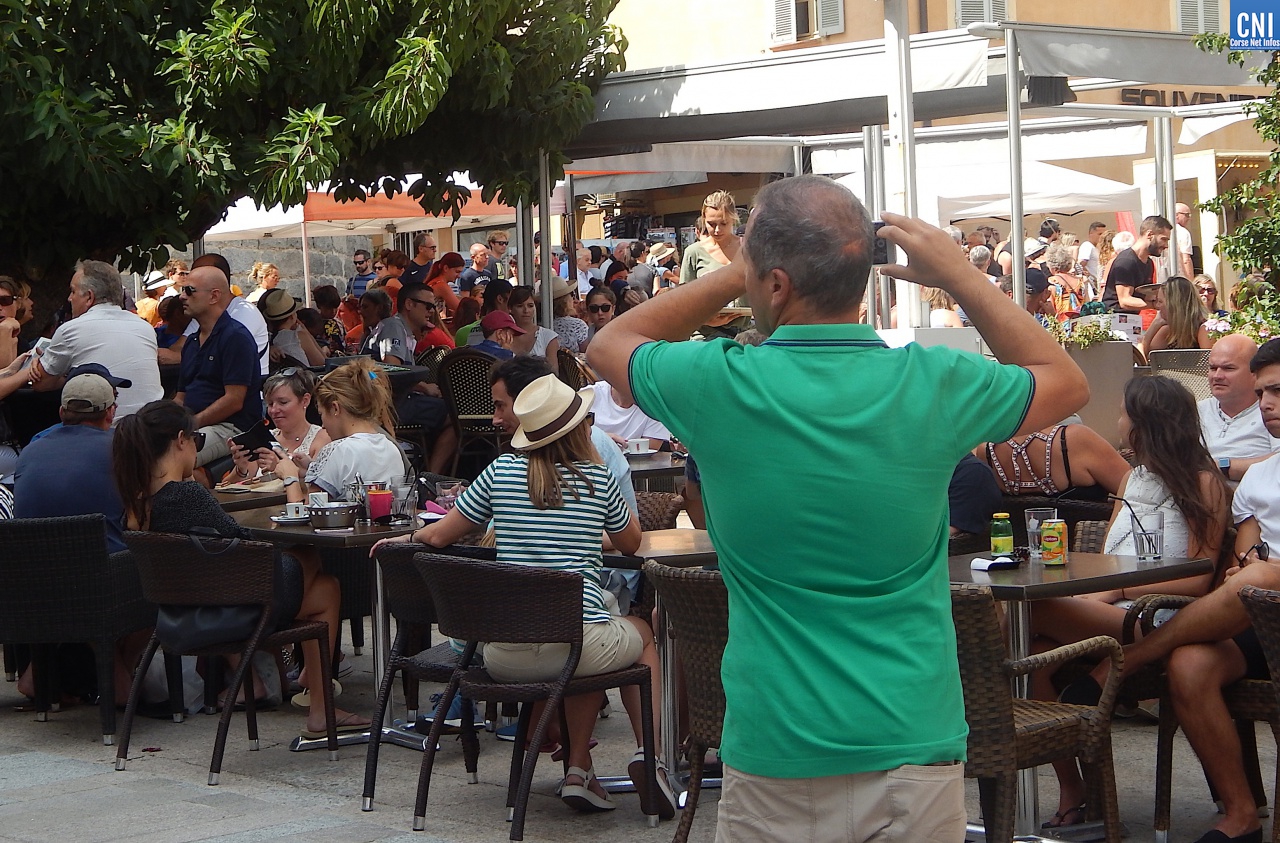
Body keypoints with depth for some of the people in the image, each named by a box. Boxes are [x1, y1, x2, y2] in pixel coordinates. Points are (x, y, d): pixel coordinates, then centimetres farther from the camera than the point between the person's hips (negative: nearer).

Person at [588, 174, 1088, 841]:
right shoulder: (933, 386, -9)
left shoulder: (718, 386, -12)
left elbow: (609, 345, 11)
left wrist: (735, 274, 9)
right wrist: (959, 275, 9)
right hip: (915, 748, 1)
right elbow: (1067, 382, 13)